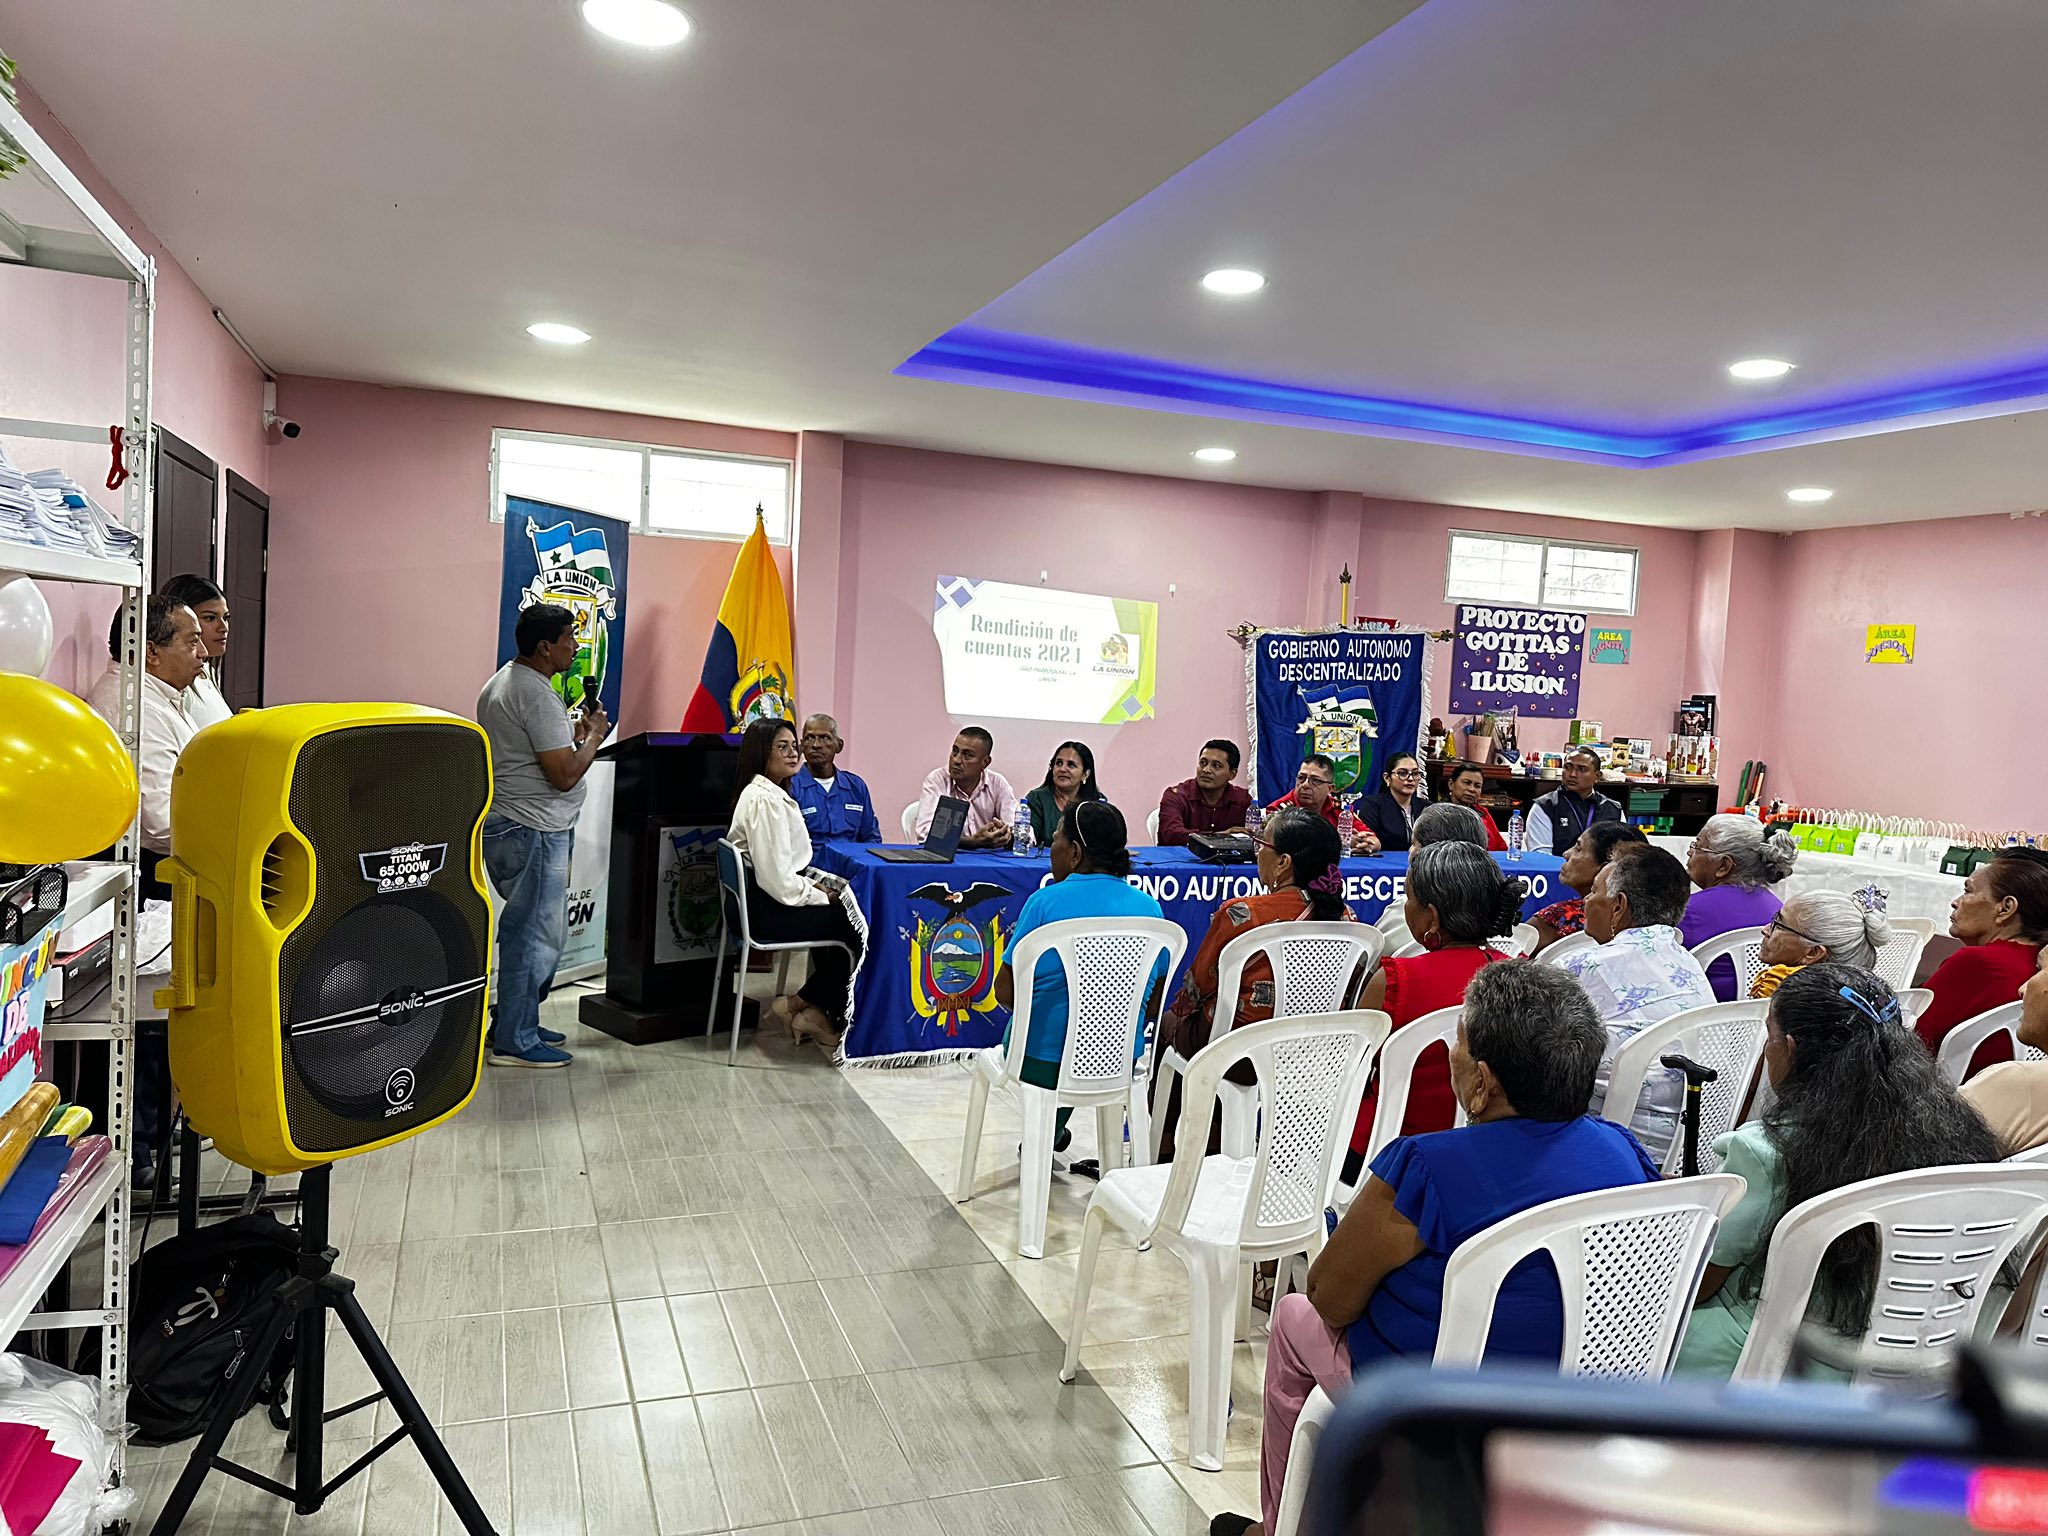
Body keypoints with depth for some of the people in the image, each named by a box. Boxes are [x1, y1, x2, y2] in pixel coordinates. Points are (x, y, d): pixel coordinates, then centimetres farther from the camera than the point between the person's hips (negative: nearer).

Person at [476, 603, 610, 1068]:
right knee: (535, 934, -4)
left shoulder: (501, 682, 15)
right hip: (532, 832, -11)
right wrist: (593, 736, -6)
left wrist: (573, 732, 13)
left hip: (505, 824, 11)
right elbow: (565, 774, -21)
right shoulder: (537, 695, -19)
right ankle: (515, 1042, 4)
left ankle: (514, 1022, 27)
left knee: (538, 930, 19)